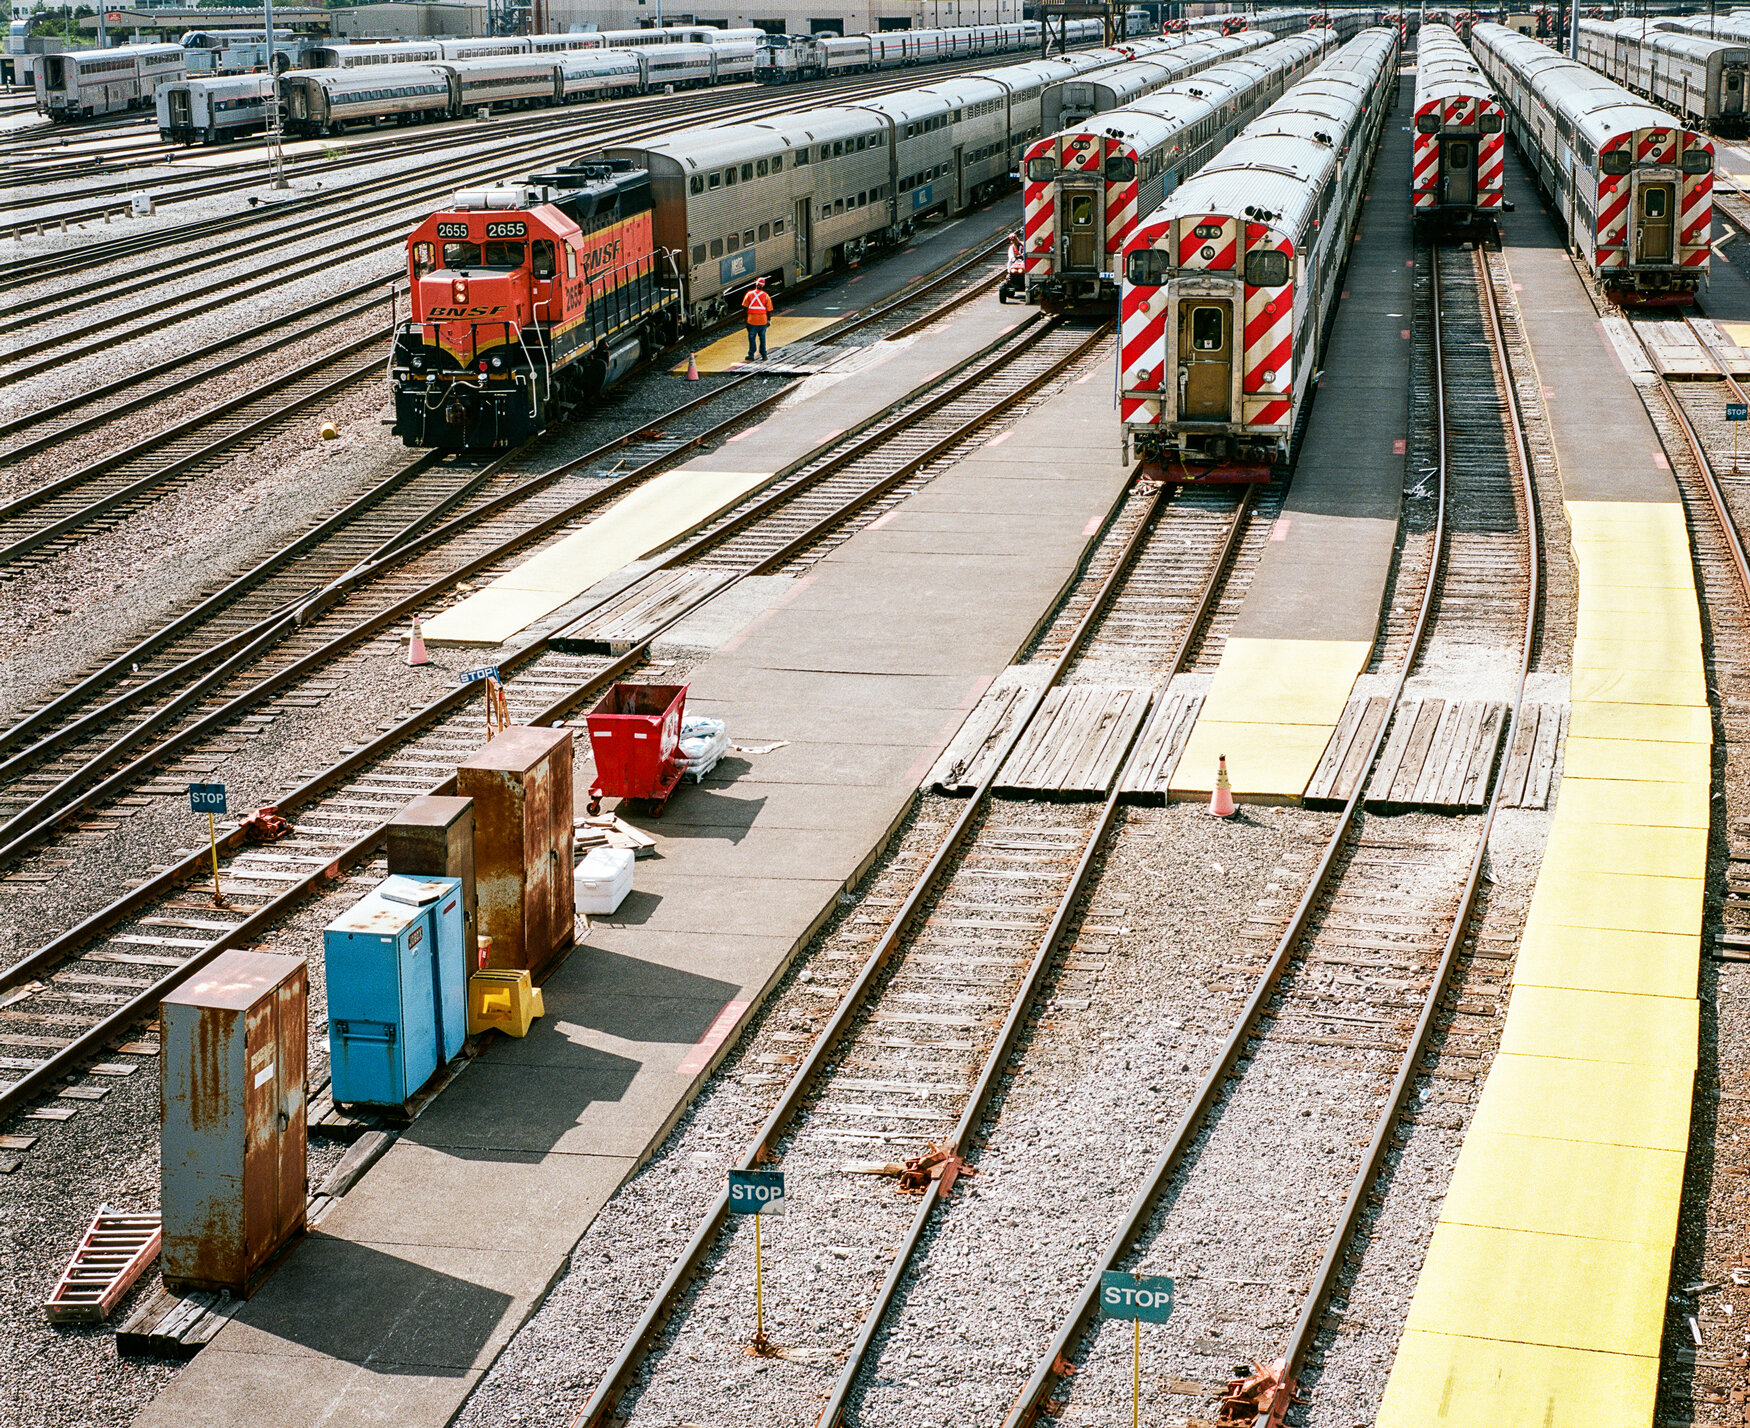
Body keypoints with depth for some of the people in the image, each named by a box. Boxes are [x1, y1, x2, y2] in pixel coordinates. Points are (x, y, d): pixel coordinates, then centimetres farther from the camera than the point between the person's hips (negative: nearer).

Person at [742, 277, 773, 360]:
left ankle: (751, 355, 11)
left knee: (752, 338, 9)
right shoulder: (766, 296, -4)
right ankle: (763, 354, 18)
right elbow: (769, 310, -2)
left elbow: (744, 307, -2)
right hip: (763, 320, 1)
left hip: (752, 320, -1)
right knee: (762, 338, 14)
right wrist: (769, 319, 10)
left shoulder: (749, 294, -4)